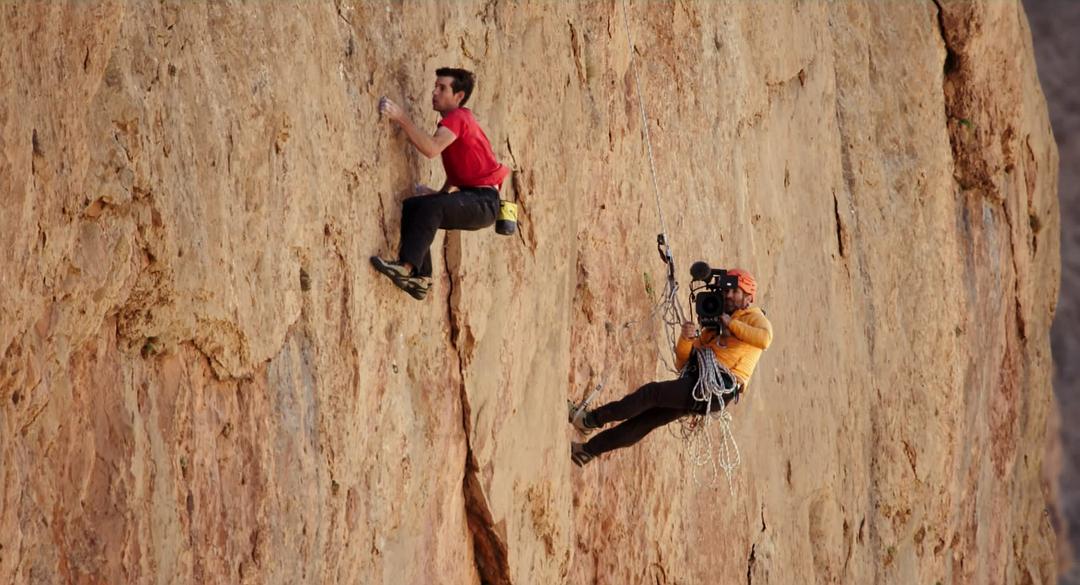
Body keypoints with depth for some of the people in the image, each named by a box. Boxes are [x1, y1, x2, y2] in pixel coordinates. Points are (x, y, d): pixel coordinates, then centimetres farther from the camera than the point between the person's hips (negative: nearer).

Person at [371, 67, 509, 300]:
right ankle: (421, 278, -7)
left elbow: (431, 149, -29)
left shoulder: (457, 117, -12)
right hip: (470, 200, 10)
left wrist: (401, 118, -30)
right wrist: (443, 193, 12)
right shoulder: (452, 121, 19)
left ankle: (407, 267, -35)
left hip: (484, 202, -10)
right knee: (412, 206, 0)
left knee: (431, 207, -29)